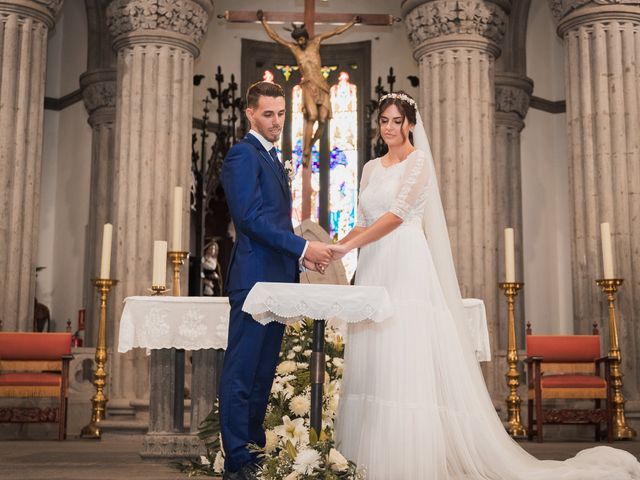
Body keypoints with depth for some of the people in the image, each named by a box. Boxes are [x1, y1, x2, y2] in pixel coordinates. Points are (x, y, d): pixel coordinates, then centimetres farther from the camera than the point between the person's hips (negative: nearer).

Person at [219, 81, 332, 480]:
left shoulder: (273, 159, 21)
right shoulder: (243, 155, -8)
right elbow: (250, 217, -18)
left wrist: (302, 255, 9)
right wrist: (302, 248, -19)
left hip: (278, 278, 9)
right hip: (255, 277, -9)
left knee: (264, 370, 14)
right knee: (242, 371, -4)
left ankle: (256, 447, 23)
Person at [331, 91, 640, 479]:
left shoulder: (418, 160, -1)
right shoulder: (372, 168, 20)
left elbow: (396, 214, -13)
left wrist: (349, 247, -19)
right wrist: (333, 246, 0)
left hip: (407, 270, -7)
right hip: (374, 271, 7)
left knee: (407, 365, -10)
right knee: (371, 364, 4)